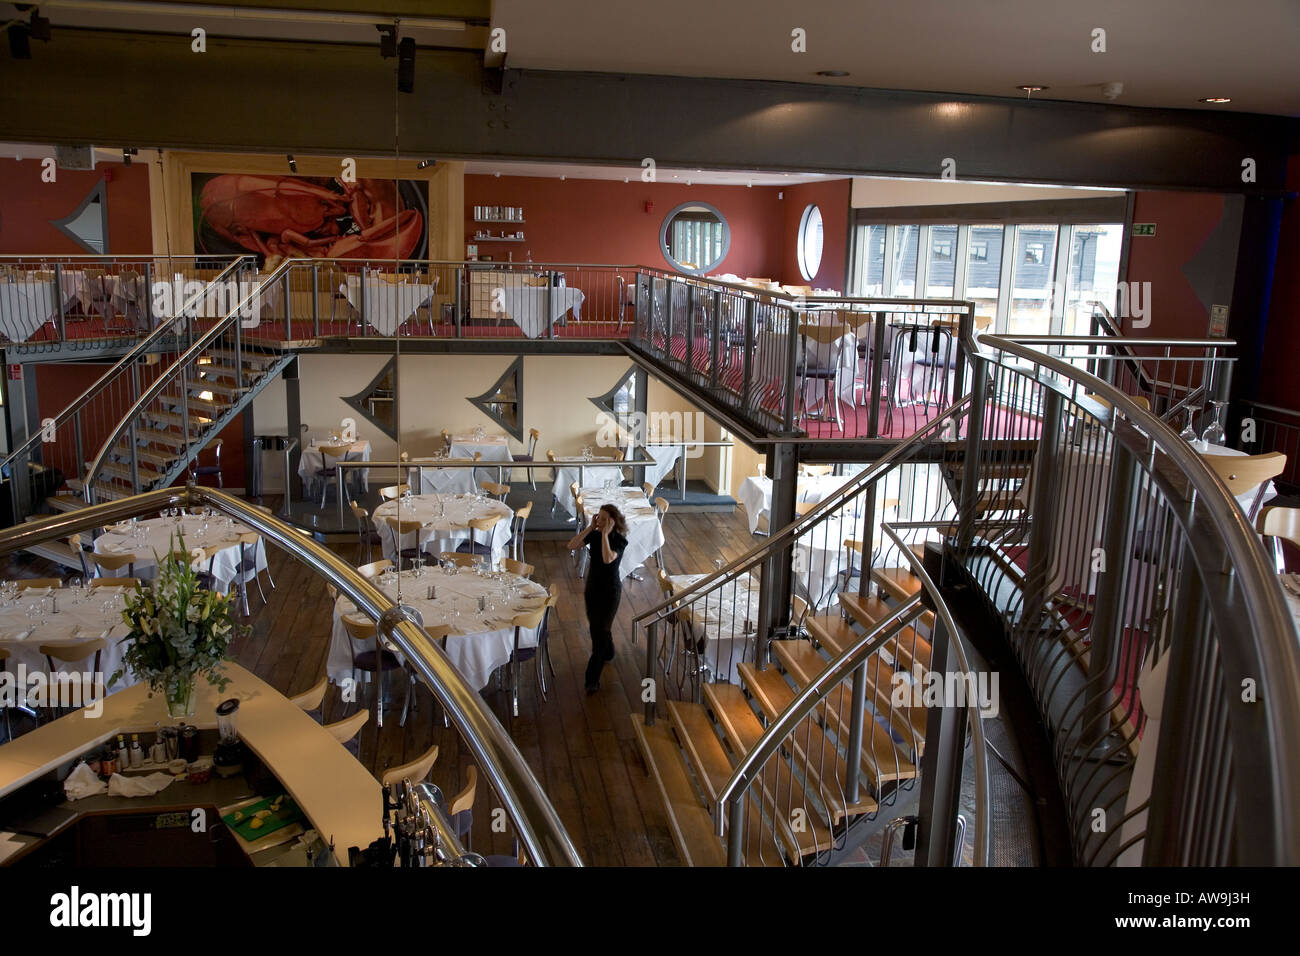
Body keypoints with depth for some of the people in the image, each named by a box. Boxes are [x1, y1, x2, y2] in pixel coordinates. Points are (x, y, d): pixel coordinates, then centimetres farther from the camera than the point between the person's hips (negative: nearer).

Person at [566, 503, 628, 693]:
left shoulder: (620, 540, -19)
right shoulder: (594, 535, -4)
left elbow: (608, 559, -37)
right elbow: (572, 546, -17)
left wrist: (605, 534, -33)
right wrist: (590, 528, -19)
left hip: (610, 590, -6)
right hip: (592, 587, 6)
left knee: (600, 630, -4)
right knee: (596, 625, 21)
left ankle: (593, 680, -1)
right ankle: (608, 653, 50)